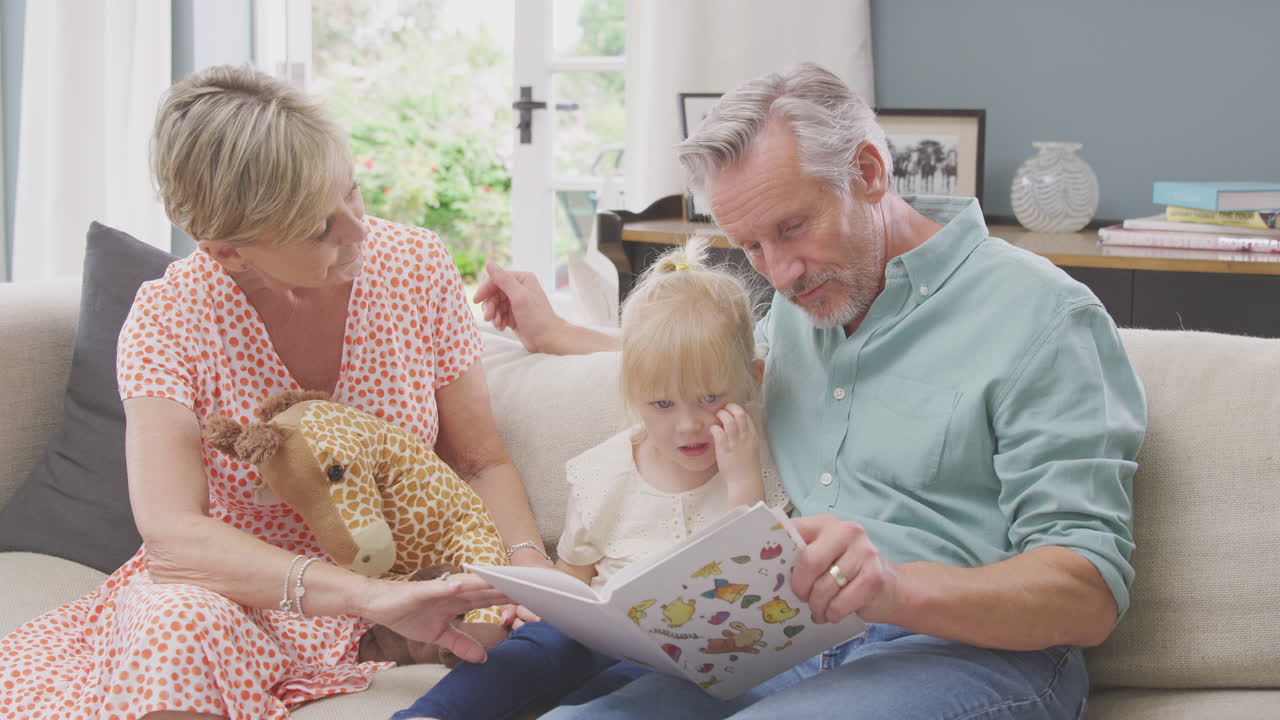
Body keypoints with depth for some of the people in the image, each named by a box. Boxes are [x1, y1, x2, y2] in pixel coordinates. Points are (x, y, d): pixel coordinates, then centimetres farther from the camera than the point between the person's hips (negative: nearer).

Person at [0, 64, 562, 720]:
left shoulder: (417, 267, -7)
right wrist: (371, 596, -41)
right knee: (180, 626, -37)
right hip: (229, 591, -1)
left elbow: (480, 463, 1)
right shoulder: (169, 319, -16)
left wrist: (530, 569, -21)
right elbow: (171, 532, -28)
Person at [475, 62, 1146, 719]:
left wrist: (902, 588, -31)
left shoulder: (1042, 317, -6)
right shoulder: (803, 296, 19)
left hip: (975, 650, -6)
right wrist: (554, 334, 46)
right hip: (799, 651, 7)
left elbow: (1091, 595, -14)